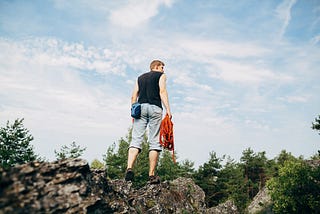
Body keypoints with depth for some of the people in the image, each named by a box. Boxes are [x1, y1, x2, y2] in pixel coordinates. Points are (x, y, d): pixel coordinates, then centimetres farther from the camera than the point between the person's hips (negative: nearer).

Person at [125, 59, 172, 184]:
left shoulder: (140, 77, 27)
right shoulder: (161, 75, 15)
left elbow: (134, 96, 18)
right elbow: (162, 91, -2)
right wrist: (168, 109, -9)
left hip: (141, 107, 4)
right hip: (155, 108, -3)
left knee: (136, 140, -5)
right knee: (154, 142, -3)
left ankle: (129, 168, -23)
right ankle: (152, 175, -4)